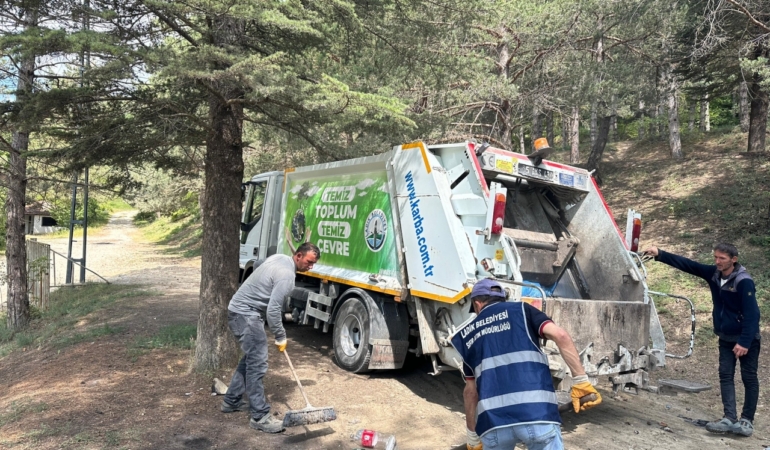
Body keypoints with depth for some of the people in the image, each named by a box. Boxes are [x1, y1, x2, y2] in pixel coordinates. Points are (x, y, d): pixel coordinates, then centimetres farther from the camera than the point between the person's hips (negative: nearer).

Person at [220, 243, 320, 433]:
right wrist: (280, 337, -10)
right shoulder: (286, 275, -21)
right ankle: (260, 417, -6)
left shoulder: (279, 258, 8)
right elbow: (273, 310, -22)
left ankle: (231, 401, 30)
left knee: (251, 358, 19)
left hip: (242, 310, 10)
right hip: (246, 314, -10)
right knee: (258, 364, -10)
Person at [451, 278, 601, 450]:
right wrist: (581, 380, 0)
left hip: (492, 421, 3)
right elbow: (560, 335, -3)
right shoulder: (521, 310, 15)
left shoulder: (468, 334, 22)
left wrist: (473, 436, 28)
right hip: (537, 413, -2)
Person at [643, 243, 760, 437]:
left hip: (747, 339, -6)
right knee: (726, 375, 1)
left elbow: (752, 314, -24)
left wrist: (744, 342, -27)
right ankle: (730, 418, 1)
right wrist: (659, 254, -15)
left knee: (749, 378, 3)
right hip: (725, 338, 6)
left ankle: (746, 420, 9)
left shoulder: (744, 281, -22)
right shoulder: (713, 273, -4)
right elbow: (686, 264, -4)